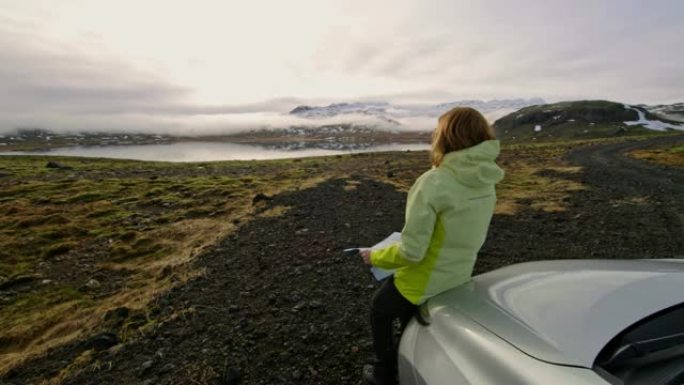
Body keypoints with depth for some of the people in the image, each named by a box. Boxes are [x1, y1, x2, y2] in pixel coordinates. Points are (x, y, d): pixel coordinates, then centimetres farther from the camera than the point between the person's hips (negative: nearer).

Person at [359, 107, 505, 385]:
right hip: (458, 278, 7)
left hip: (424, 283, -7)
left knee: (379, 311, 23)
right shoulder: (486, 183, -6)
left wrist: (374, 256, -11)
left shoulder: (433, 183, -30)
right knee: (407, 313, 34)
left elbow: (410, 252, -28)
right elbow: (468, 236, 5)